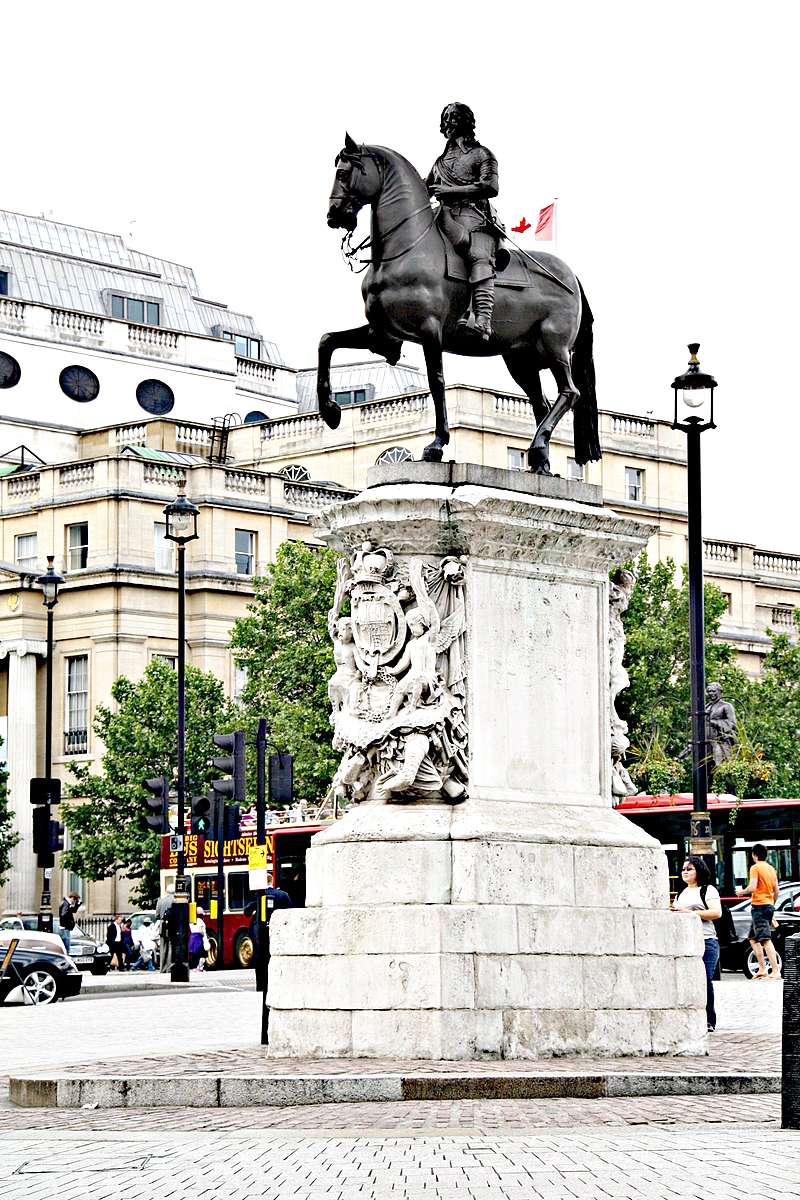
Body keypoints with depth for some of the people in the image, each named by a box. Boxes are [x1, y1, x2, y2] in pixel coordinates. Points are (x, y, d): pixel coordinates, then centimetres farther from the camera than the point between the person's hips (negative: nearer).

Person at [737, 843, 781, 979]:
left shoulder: (755, 868, -8)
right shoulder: (771, 869, 15)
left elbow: (753, 887, -18)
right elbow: (776, 891, 17)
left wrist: (742, 892, 0)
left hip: (759, 906, -9)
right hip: (769, 905, 9)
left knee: (766, 940, -15)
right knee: (753, 938, 19)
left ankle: (775, 971, -25)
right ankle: (762, 969, 15)